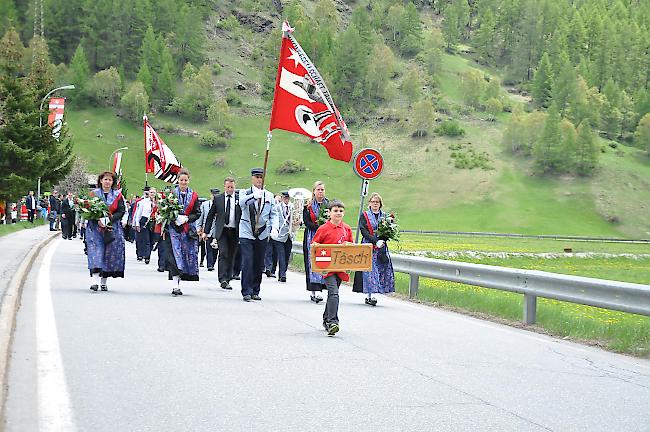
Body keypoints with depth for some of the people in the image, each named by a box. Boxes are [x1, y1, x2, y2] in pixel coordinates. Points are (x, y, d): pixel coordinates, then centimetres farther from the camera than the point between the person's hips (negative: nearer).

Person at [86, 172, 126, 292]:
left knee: (109, 255, 1)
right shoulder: (94, 193, 5)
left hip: (113, 229, 2)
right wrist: (98, 221, -18)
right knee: (96, 252, -14)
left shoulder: (117, 195, 7)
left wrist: (109, 219, -16)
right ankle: (94, 280, -23)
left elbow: (121, 211, -1)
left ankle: (104, 281, 12)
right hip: (95, 228, -2)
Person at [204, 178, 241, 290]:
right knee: (223, 254, -13)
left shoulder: (240, 199, 3)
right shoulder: (218, 199, 6)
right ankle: (223, 280, -18)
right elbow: (210, 215, 10)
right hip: (222, 231, -1)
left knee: (231, 256, 6)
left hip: (235, 232, 1)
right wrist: (206, 231, 6)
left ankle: (227, 279, 16)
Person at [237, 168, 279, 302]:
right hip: (246, 234, -3)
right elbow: (241, 203, -20)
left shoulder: (269, 195, 11)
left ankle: (255, 291, 16)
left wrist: (274, 227, -9)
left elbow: (273, 214, 9)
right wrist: (254, 196, -37)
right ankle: (247, 292, -8)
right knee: (247, 262, -11)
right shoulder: (244, 193, 2)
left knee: (259, 264, 7)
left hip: (262, 234, 3)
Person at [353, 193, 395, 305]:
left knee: (382, 270, -1)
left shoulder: (384, 216, 12)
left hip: (382, 248, 4)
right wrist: (375, 241, -20)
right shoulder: (364, 216, 2)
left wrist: (382, 240, -11)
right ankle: (369, 296, -9)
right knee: (369, 270, -9)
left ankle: (369, 296, 4)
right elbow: (364, 232, -8)